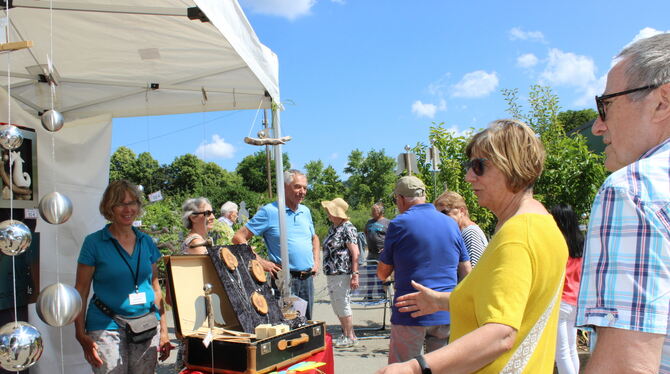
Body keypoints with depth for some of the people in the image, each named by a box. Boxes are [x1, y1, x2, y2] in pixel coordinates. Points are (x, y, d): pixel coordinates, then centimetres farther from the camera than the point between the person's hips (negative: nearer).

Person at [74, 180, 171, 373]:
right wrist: (81, 336, -10)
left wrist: (164, 331, 8)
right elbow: (81, 291, -3)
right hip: (107, 327, -3)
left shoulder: (146, 242, 8)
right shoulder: (94, 242, -3)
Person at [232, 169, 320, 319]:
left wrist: (316, 261, 14)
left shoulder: (305, 211, 13)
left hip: (307, 278, 7)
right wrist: (261, 262, -14)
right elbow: (238, 238, -9)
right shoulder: (269, 211, -7)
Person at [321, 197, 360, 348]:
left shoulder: (347, 228, -14)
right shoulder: (332, 228, 13)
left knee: (343, 305, -1)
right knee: (336, 306, 15)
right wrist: (327, 270, 21)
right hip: (331, 273, 9)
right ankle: (345, 333, 28)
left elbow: (355, 253, -18)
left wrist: (355, 274, -22)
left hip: (342, 273, -9)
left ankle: (350, 337, 11)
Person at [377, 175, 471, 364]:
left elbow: (382, 274, 1)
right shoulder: (451, 224, 8)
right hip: (447, 316, 5)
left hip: (410, 315, -4)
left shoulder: (399, 224, -6)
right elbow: (466, 273, 10)